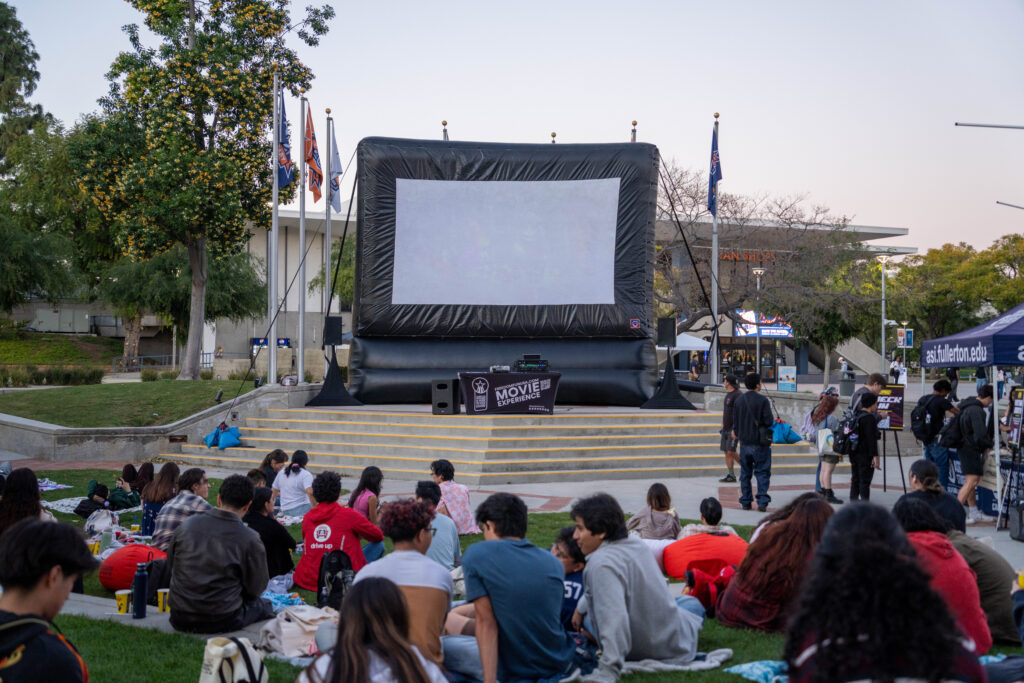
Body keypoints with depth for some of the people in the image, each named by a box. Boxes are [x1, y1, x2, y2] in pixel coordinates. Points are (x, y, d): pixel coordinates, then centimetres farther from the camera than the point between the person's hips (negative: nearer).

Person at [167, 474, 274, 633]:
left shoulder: (187, 524, -1)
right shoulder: (250, 539, -14)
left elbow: (170, 562, 14)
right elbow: (255, 589, -3)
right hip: (221, 622, -5)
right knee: (265, 606, 19)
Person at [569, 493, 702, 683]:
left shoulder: (601, 564, -30)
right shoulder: (635, 545, -3)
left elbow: (613, 618, -40)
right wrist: (581, 607, 25)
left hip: (638, 652, -6)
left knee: (589, 618, 21)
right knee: (690, 602, 39)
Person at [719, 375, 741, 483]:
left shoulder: (738, 395, -14)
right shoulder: (728, 394, 16)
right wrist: (723, 425, 21)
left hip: (734, 428, -9)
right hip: (726, 428, 9)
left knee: (731, 452, -13)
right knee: (726, 452, 5)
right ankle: (730, 475, 7)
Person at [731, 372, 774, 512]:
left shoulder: (739, 400, 4)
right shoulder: (762, 401, -12)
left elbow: (735, 422, 9)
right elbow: (769, 421, -15)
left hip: (744, 442, 4)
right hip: (760, 443, -4)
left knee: (745, 473, 12)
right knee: (762, 473, 1)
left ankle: (745, 502, 14)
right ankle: (762, 502, -6)